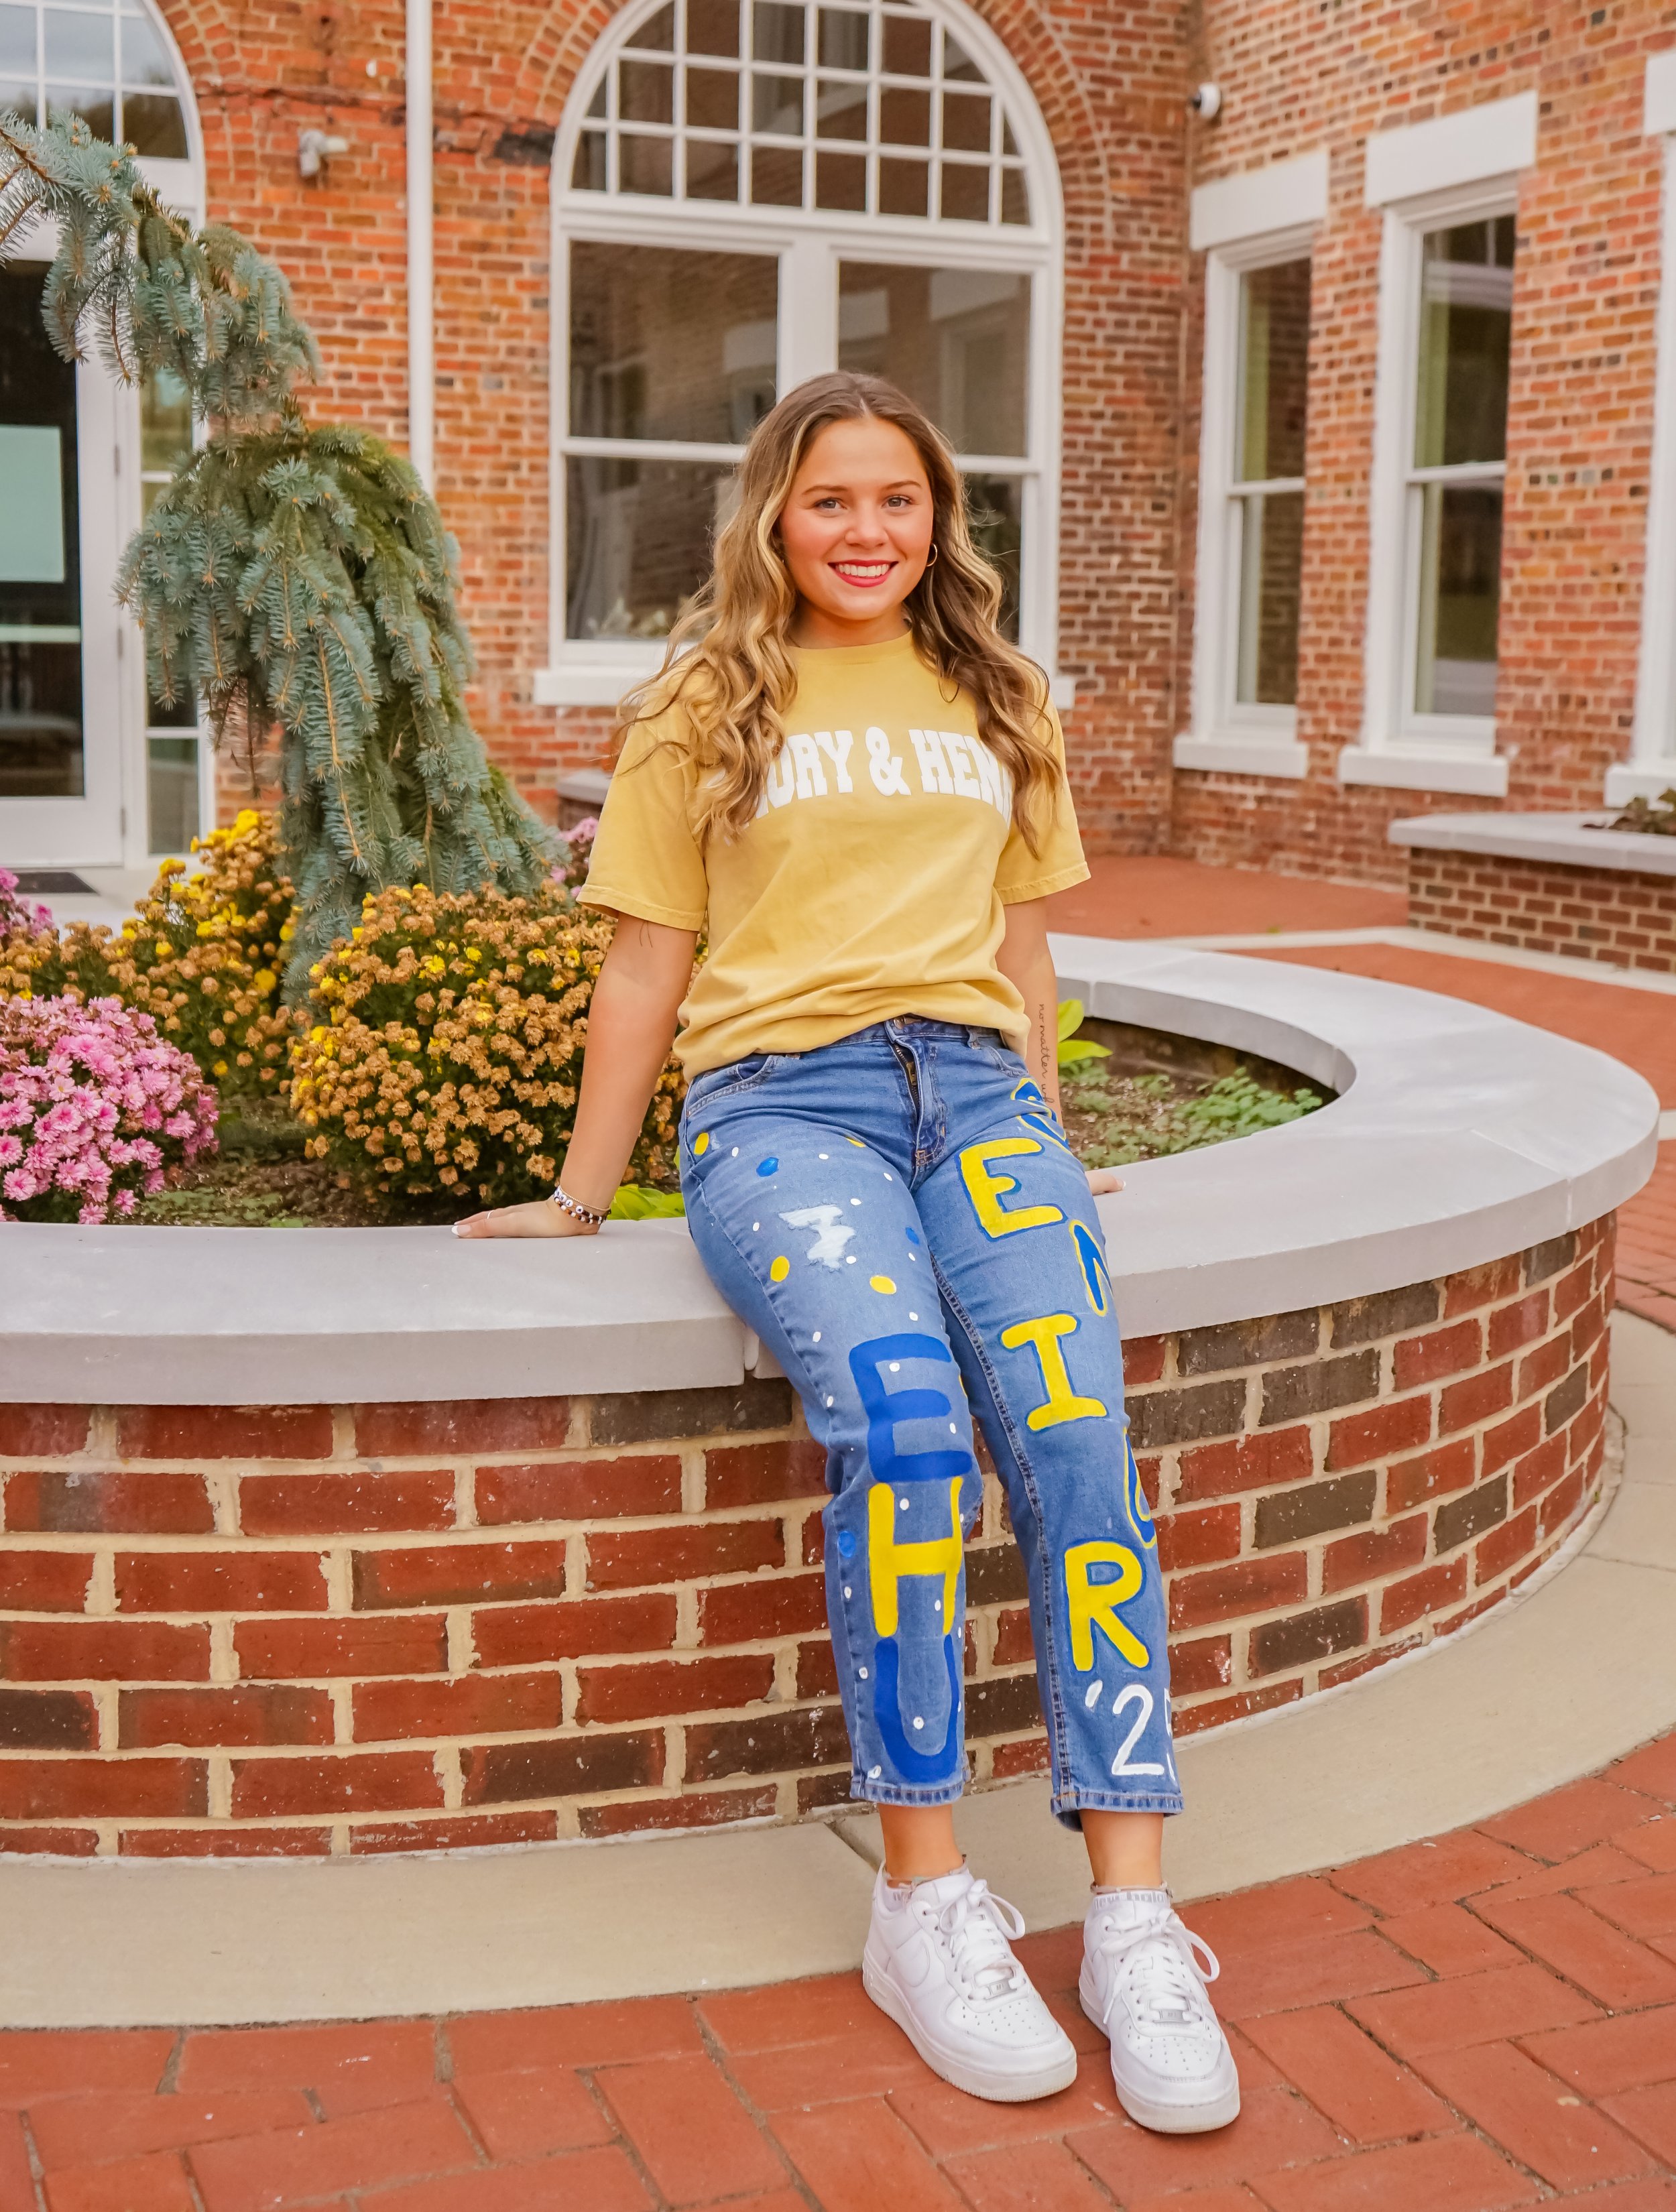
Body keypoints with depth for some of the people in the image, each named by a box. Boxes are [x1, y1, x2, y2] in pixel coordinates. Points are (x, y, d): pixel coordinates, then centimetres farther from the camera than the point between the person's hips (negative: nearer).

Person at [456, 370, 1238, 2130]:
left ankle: (1134, 1920, -22)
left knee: (1072, 1428, -25)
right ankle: (925, 1903, -21)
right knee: (901, 1414, -32)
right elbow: (648, 961, 12)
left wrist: (1046, 1142, 22)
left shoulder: (996, 701, 22)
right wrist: (582, 1196, 11)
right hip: (780, 1096, -2)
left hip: (973, 1087, 3)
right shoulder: (707, 701, 13)